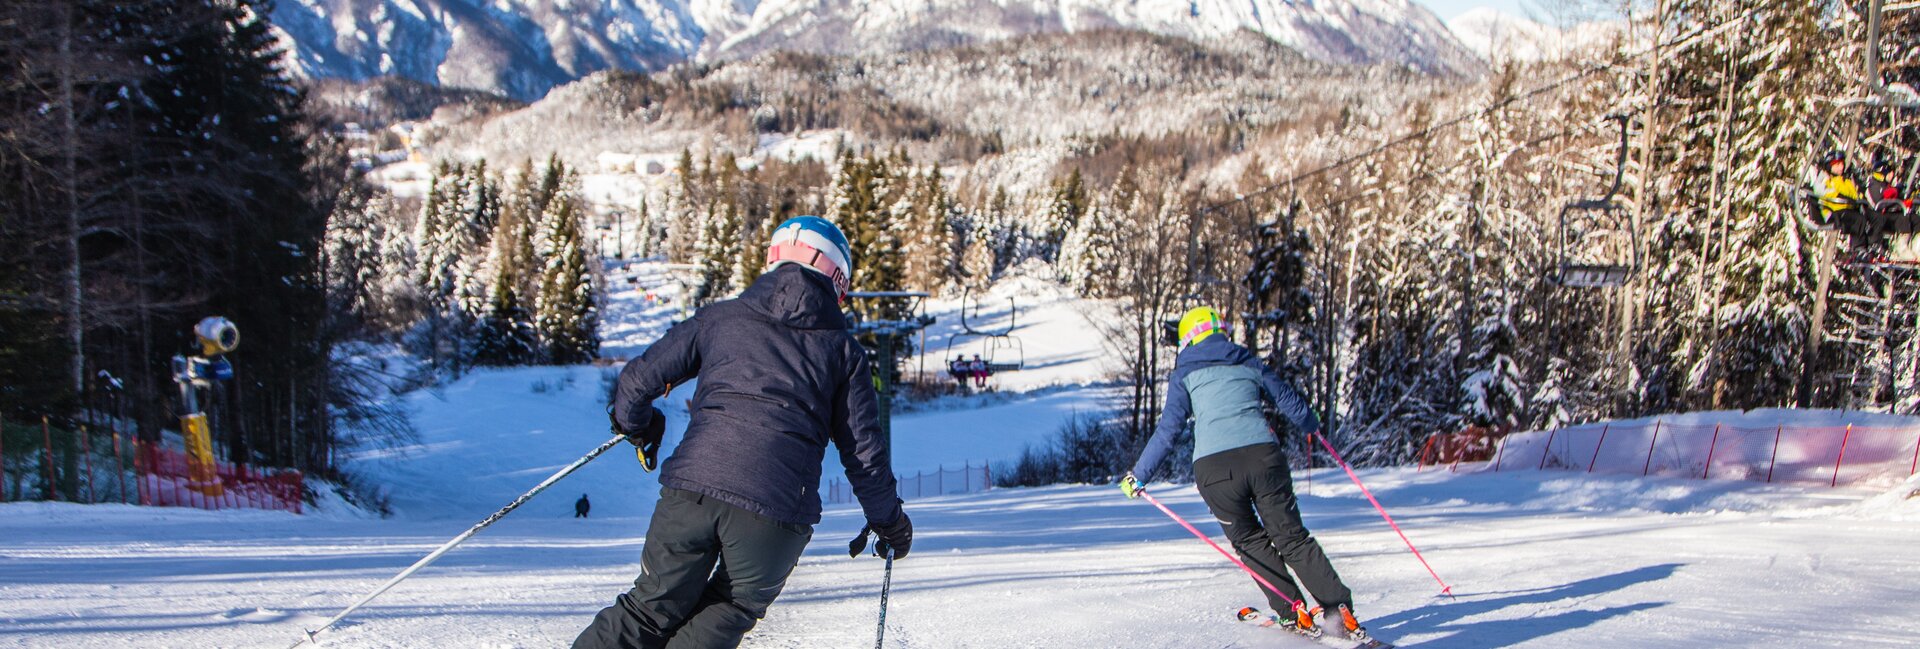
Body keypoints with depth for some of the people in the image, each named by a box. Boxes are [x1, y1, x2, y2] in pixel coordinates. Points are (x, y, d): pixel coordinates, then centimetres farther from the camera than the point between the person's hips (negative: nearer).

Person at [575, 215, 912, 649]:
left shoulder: (720, 317, 17)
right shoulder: (843, 350, 14)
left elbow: (638, 380, 17)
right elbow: (863, 451, 13)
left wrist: (635, 426, 39)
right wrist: (889, 523, 28)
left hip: (692, 487, 2)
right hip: (777, 511, -1)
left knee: (651, 609, 18)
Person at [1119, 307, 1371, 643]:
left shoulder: (1184, 375, 13)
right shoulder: (1249, 363, 20)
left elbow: (1167, 430, 5)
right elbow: (1291, 402, 28)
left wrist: (1138, 475, 12)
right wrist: (1312, 426, 49)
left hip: (1214, 467, -2)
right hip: (1262, 455, 2)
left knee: (1251, 542, 18)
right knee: (1292, 537, 12)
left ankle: (1294, 613, 13)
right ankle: (1339, 609, 3)